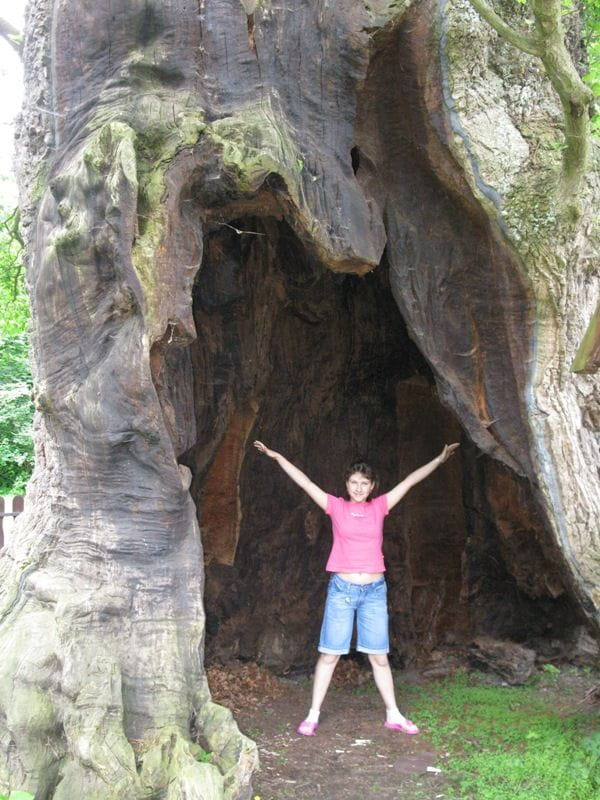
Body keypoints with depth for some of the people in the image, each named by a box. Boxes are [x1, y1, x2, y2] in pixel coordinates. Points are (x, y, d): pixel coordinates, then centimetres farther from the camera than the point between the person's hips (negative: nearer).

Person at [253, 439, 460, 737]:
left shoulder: (379, 507, 6)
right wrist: (277, 456, -2)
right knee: (329, 654, 1)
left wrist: (440, 459, 2)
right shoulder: (336, 507, 2)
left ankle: (393, 714, 19)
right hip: (341, 589, -2)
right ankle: (313, 715, 10)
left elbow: (410, 481, 4)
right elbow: (304, 482, 0)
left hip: (374, 591, 2)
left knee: (379, 656, 8)